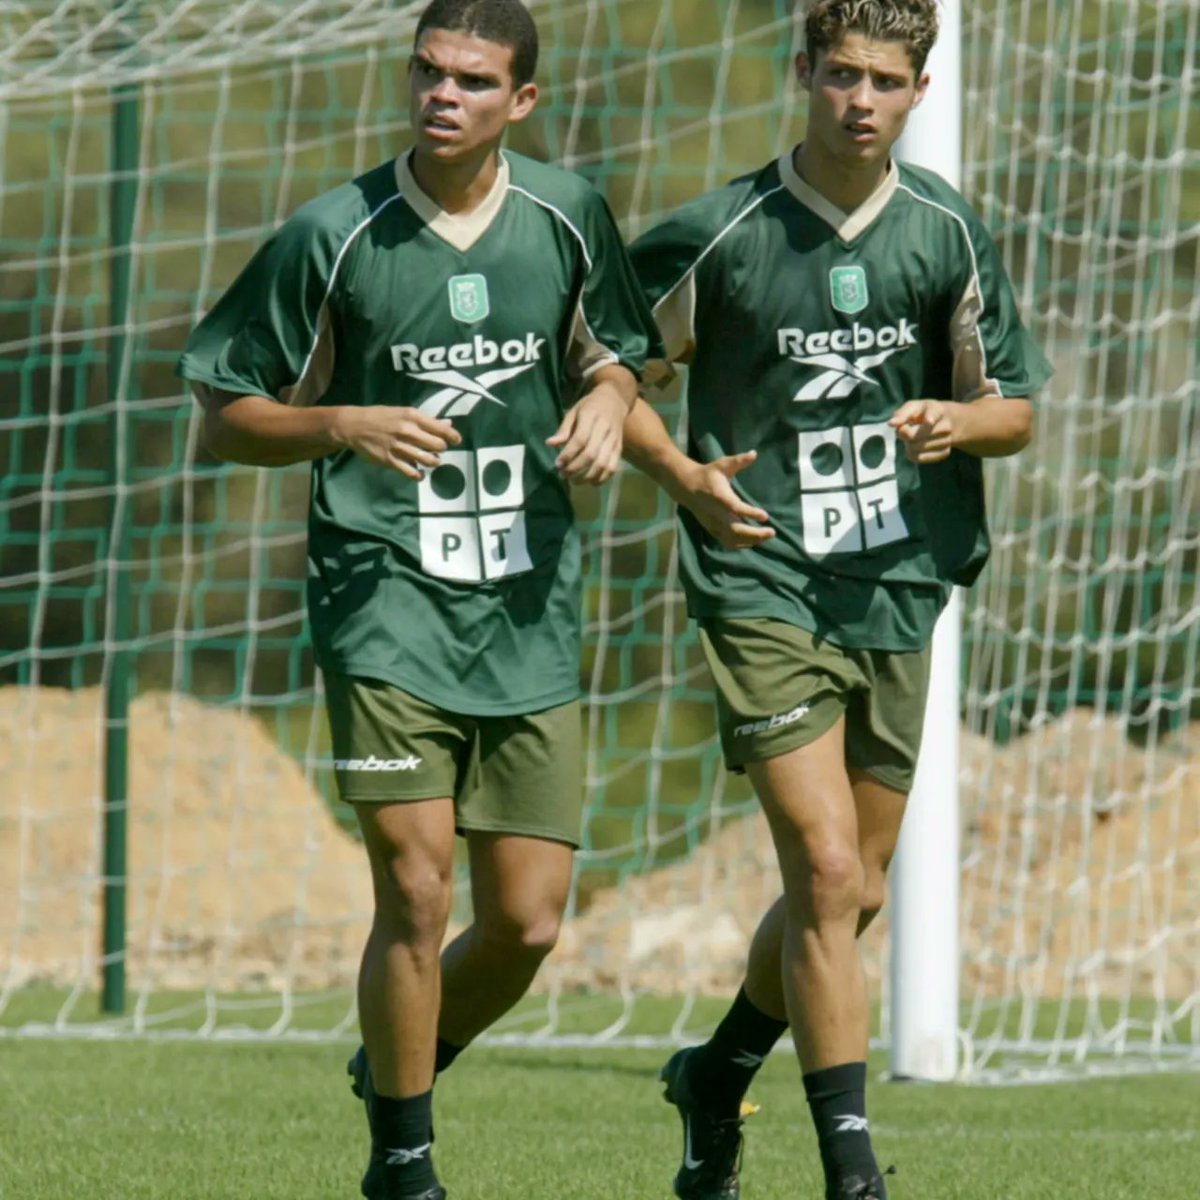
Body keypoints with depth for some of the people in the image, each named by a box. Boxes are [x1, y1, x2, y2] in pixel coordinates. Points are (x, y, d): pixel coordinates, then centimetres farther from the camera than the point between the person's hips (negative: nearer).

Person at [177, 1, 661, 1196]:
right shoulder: (334, 235, -6)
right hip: (385, 600, -3)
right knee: (415, 888, -14)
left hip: (527, 613, 3)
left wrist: (606, 404, -2)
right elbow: (225, 418, 0)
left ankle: (395, 1069, 31)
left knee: (526, 924, 1)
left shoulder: (567, 216, 3)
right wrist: (350, 426, -17)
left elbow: (608, 356, 21)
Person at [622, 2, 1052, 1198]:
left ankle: (715, 1077, 37)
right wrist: (685, 476, -16)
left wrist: (957, 422, -11)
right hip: (763, 588, -5)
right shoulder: (721, 234, -8)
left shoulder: (946, 233, 3)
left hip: (897, 593, 5)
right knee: (828, 872, -15)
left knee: (851, 891, 13)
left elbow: (1015, 407, 12)